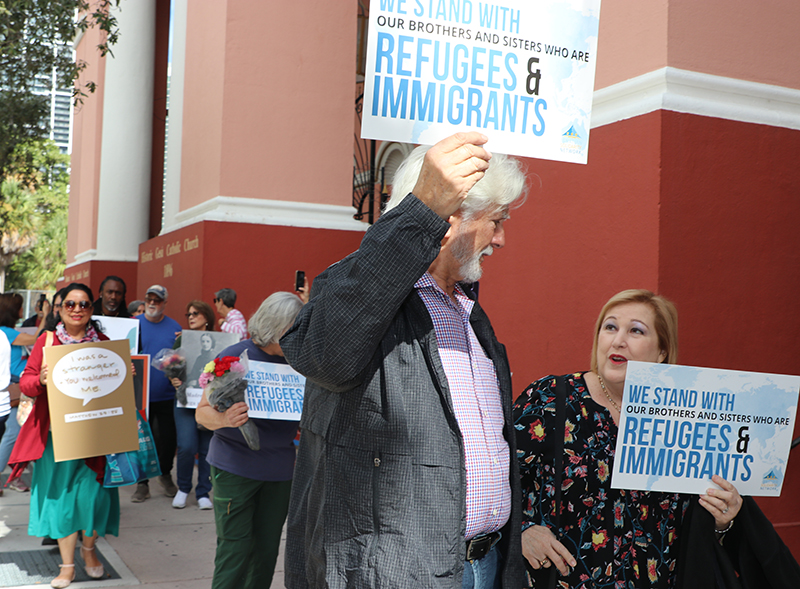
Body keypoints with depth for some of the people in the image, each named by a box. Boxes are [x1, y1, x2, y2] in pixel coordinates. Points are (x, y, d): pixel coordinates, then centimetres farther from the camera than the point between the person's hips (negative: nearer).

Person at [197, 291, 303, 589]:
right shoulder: (235, 356, -8)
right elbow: (203, 411, -9)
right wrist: (225, 419, -30)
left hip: (279, 469, 4)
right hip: (235, 467, -4)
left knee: (267, 549, 9)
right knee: (235, 550, -3)